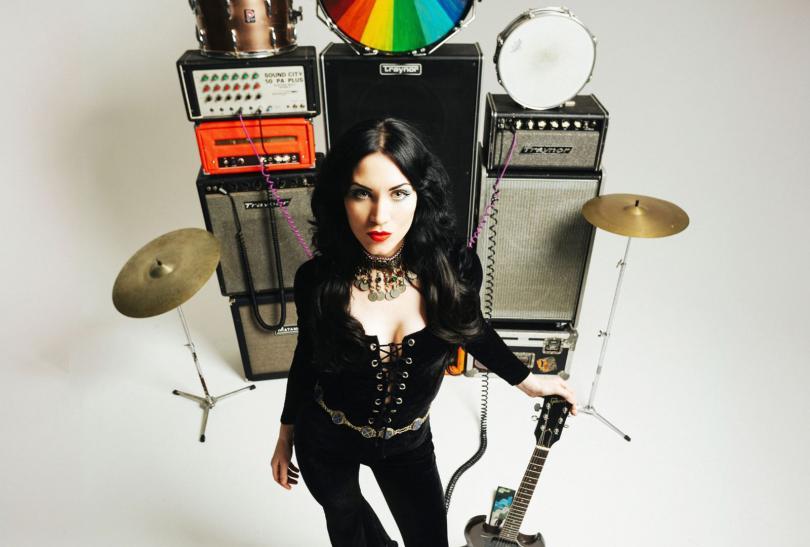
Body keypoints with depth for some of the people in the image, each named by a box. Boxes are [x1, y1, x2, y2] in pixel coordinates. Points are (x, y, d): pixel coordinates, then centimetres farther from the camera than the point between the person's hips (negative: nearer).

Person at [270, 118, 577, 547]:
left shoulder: (454, 269, -24)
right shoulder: (317, 281, -25)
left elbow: (471, 328, -2)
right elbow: (308, 356, -6)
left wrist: (526, 380, 9)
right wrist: (285, 435, 6)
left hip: (407, 443, 0)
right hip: (325, 440, 1)